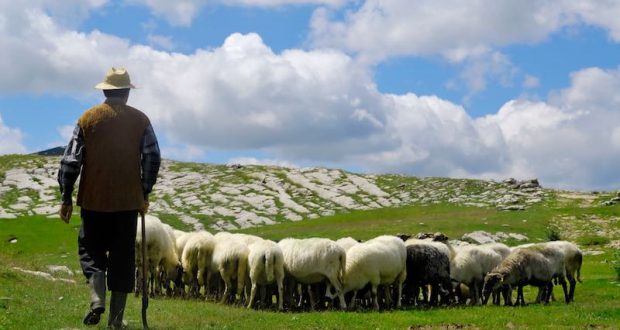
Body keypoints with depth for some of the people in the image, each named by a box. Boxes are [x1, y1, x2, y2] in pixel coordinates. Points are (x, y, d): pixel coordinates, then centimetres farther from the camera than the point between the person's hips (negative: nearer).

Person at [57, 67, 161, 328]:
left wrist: (66, 198, 5)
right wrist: (144, 194, 13)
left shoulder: (88, 118, 2)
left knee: (91, 250, 12)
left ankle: (97, 299, -11)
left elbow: (71, 161, 0)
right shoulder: (140, 120, 3)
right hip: (129, 201, 1)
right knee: (123, 258, 6)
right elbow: (152, 159, 2)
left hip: (94, 199, -1)